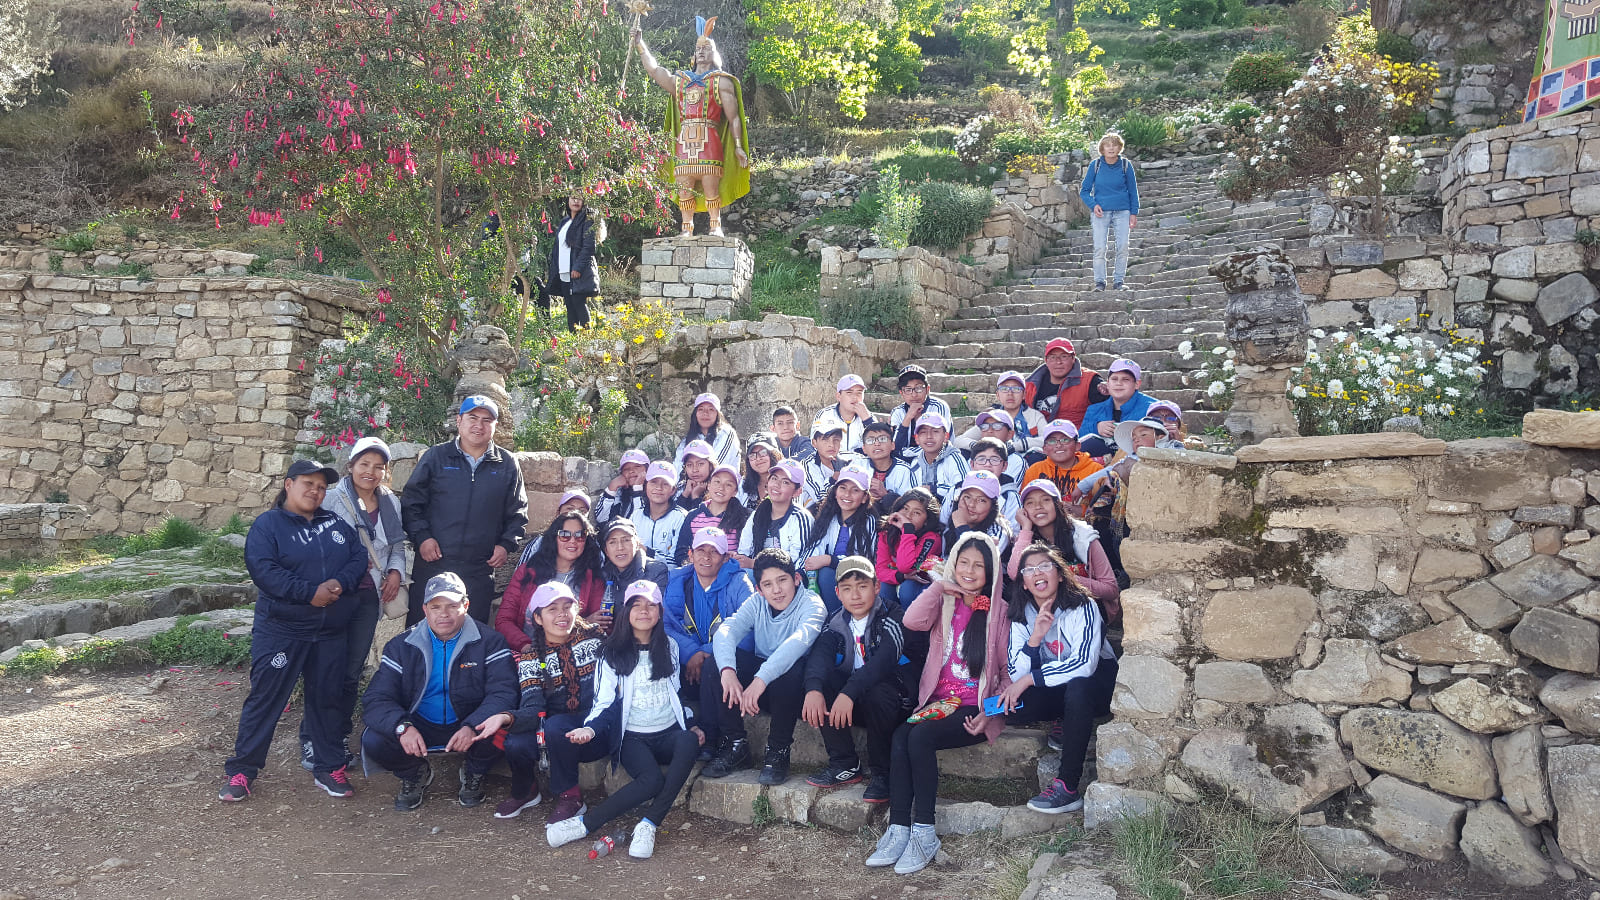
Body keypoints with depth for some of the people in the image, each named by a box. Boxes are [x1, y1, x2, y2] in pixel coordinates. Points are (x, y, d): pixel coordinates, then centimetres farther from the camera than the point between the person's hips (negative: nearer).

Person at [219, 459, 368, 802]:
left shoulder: (336, 524, 11)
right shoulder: (267, 524, -3)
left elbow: (359, 557, 4)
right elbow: (263, 569, -16)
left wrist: (338, 584, -16)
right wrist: (310, 593, -21)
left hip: (332, 632, 4)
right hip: (281, 629, -4)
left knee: (327, 698, 11)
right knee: (265, 697, -1)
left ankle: (328, 767, 21)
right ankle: (240, 770, 11)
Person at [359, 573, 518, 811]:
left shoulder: (489, 643, -6)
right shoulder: (401, 646, 1)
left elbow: (502, 692, -17)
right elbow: (376, 699, -7)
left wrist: (472, 726, -36)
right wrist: (402, 727, -29)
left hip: (468, 728, -2)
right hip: (419, 728, 2)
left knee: (497, 734, -32)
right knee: (373, 741, -24)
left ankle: (474, 774, 5)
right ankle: (416, 774, 10)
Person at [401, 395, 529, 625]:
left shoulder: (507, 465, 7)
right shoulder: (436, 457, 5)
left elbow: (518, 513, 12)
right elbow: (411, 502, 6)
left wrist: (506, 545, -1)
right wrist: (421, 537, -6)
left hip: (480, 573, 1)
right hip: (431, 565, -1)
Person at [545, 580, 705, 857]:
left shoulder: (669, 647, 15)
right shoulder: (613, 654, 6)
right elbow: (605, 702, 1)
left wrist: (692, 724, 9)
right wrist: (590, 728, -19)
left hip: (668, 733, 3)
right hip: (632, 737, -3)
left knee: (688, 742, -35)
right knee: (652, 780, -36)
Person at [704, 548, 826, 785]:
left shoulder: (811, 605, -14)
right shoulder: (756, 605, 1)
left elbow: (799, 640, -35)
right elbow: (726, 630, -17)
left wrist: (761, 678, -48)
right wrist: (727, 670, -39)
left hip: (795, 687, -4)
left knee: (791, 666, -36)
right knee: (715, 662, -17)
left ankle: (778, 751, -20)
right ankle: (736, 744, -8)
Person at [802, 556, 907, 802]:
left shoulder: (890, 618, -11)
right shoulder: (836, 622, 4)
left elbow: (884, 661, -29)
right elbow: (819, 654, -15)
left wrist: (849, 692, -43)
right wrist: (814, 689, -37)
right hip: (849, 705, 5)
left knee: (877, 693, -36)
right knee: (813, 684, -20)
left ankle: (881, 773, -16)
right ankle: (845, 765, -12)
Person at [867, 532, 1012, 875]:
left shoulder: (999, 611, 2)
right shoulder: (945, 603, 13)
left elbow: (1008, 672, 2)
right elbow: (912, 621, -8)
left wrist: (990, 715, -10)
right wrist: (940, 586, -9)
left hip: (975, 709, -4)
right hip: (938, 702, 4)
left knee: (920, 737, -29)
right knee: (900, 736, -26)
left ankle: (924, 833, -20)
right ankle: (898, 830, -22)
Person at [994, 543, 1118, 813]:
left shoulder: (1081, 607, -18)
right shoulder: (1021, 616, -4)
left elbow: (1085, 664, -30)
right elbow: (1016, 674, -12)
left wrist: (1029, 679, -27)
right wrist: (1035, 638, -29)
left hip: (1098, 685, -4)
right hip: (1055, 692, 4)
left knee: (1076, 687, -38)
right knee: (1008, 707, -22)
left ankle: (1068, 788, -30)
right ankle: (1069, 727, 8)